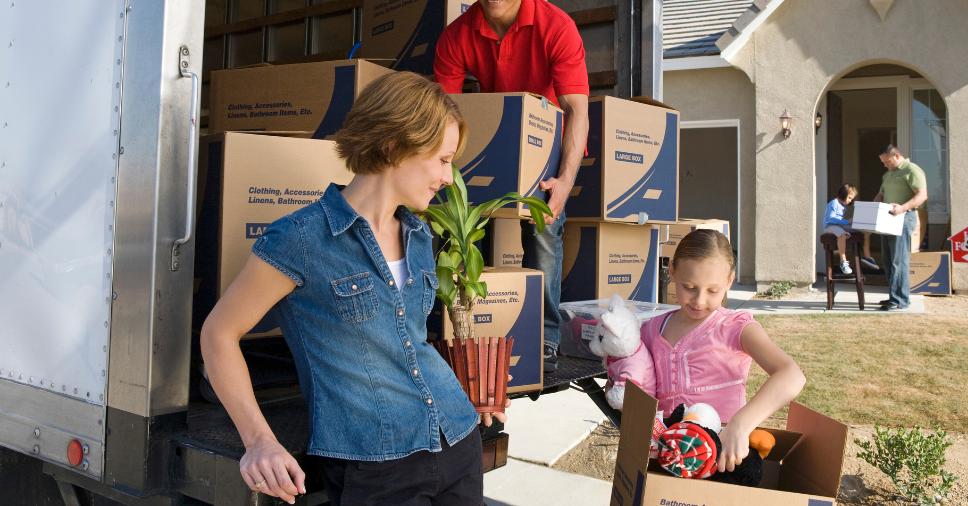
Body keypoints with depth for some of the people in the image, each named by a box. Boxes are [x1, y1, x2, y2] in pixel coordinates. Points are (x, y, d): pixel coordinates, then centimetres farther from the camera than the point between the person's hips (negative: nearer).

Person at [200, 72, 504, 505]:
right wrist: (258, 439, -14)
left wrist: (462, 399, 13)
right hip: (372, 465, -6)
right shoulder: (302, 238, -14)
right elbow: (220, 332, -6)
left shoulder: (419, 234, 7)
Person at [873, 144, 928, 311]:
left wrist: (903, 208, -30)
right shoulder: (887, 175, 22)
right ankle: (894, 296, 15)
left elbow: (922, 195, -16)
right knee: (888, 260, 9)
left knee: (898, 260, -10)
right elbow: (881, 195, 28)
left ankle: (900, 301, -8)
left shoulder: (912, 170, -6)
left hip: (903, 218, -9)